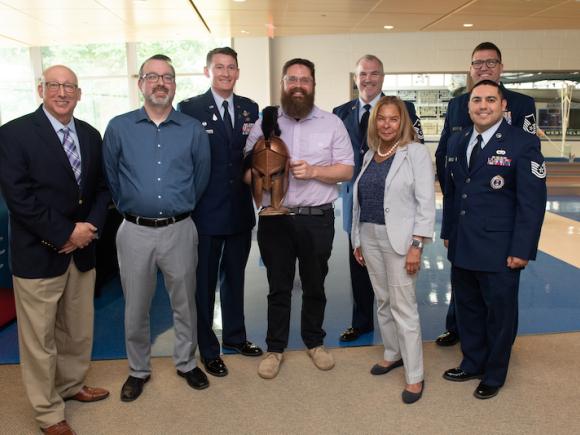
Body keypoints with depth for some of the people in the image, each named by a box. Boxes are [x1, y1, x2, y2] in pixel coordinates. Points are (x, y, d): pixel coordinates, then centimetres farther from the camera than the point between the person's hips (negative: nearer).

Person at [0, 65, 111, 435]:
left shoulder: (91, 135, 8)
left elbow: (102, 188, 9)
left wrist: (91, 227, -8)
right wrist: (65, 233, -16)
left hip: (82, 250, 5)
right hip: (38, 253, -5)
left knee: (79, 329, 18)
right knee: (40, 337, 7)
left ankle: (72, 385, 41)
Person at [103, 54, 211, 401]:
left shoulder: (194, 130, 0)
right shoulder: (118, 128, 0)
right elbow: (111, 178, 8)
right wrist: (130, 208, 12)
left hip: (180, 230, 0)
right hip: (135, 231, 0)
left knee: (185, 303, 13)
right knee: (136, 308, 12)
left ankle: (186, 363, 33)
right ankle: (138, 370, 32)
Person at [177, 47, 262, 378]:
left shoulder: (249, 108, 6)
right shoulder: (190, 108, -8)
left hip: (241, 210, 5)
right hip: (206, 211, -4)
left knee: (235, 277, 19)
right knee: (205, 282, 9)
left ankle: (235, 336, 38)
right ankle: (208, 349, 26)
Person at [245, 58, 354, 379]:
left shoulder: (332, 123, 4)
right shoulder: (263, 124, 6)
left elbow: (346, 170, 0)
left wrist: (313, 171, -15)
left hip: (317, 219, 0)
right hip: (275, 219, 0)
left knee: (314, 286, 13)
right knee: (278, 287, 11)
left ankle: (315, 342, 33)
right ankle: (275, 348, 26)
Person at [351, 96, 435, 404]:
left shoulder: (416, 153, -6)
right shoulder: (370, 155, 11)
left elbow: (426, 202, -11)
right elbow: (361, 199, 13)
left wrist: (417, 245, -17)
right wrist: (357, 240, 13)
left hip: (399, 238, -6)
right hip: (369, 236, 6)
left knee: (403, 306, -4)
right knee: (383, 301, 15)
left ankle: (415, 376, 7)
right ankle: (393, 354, 32)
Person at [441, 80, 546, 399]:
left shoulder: (523, 144, -10)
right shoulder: (457, 142, 8)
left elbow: (533, 202, -13)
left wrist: (522, 250, -15)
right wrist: (448, 232, 13)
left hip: (499, 252, -5)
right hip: (462, 249, 6)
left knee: (499, 315, 11)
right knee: (467, 309, 18)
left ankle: (494, 375, 31)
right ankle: (472, 364, 39)